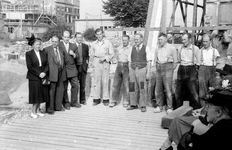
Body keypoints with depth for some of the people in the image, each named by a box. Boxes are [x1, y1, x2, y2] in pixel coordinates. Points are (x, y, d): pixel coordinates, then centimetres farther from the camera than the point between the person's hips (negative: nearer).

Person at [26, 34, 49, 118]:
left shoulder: (43, 53, 10)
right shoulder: (29, 54, -3)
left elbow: (47, 64, 7)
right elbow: (29, 66, -10)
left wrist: (44, 72, -10)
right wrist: (38, 73, -16)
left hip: (43, 76, 5)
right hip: (34, 77, -4)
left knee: (41, 94, 6)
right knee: (35, 94, -2)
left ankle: (37, 111, 17)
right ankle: (33, 112, 10)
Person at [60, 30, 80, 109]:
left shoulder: (74, 46, 13)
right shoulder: (59, 46, -1)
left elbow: (78, 56, 11)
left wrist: (73, 54, -8)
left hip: (72, 68, 4)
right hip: (63, 69, -3)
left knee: (75, 85, 2)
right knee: (64, 87, 3)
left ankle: (74, 102, 15)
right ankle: (66, 103, 17)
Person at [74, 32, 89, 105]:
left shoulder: (85, 46, 10)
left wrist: (87, 61, 3)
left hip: (83, 67, 3)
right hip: (75, 67, -3)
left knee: (82, 85, 8)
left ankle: (82, 100, 18)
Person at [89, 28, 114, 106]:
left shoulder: (108, 43, 4)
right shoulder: (94, 44, 12)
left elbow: (112, 54, 2)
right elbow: (91, 54, 19)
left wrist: (105, 58, -11)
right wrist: (95, 59, 4)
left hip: (105, 63, -2)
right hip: (96, 64, 2)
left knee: (105, 81, -3)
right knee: (96, 81, -1)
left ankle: (106, 99, 3)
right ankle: (96, 99, 5)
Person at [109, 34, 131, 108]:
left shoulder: (131, 48, -2)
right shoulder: (119, 48, 15)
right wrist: (120, 63, 11)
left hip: (127, 67, -5)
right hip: (119, 66, 5)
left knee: (127, 85, -3)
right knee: (116, 84, 4)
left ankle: (126, 102, 7)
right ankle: (113, 101, 10)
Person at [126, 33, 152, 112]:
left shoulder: (146, 48, 2)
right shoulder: (132, 48, 13)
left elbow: (149, 62, -1)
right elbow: (129, 61, 14)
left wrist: (148, 73, -7)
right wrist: (129, 72, 7)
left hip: (142, 69, -3)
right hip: (133, 69, 3)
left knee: (143, 88, -3)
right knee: (132, 88, 4)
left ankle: (143, 106, 7)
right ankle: (133, 104, 16)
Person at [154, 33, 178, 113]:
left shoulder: (171, 48, 0)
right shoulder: (157, 49, 15)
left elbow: (175, 61, 2)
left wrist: (171, 70, -1)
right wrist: (157, 67, 12)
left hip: (168, 67, -5)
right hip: (159, 68, 5)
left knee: (168, 88, -8)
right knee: (158, 89, 4)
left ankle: (169, 107, -1)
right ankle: (159, 106, 13)